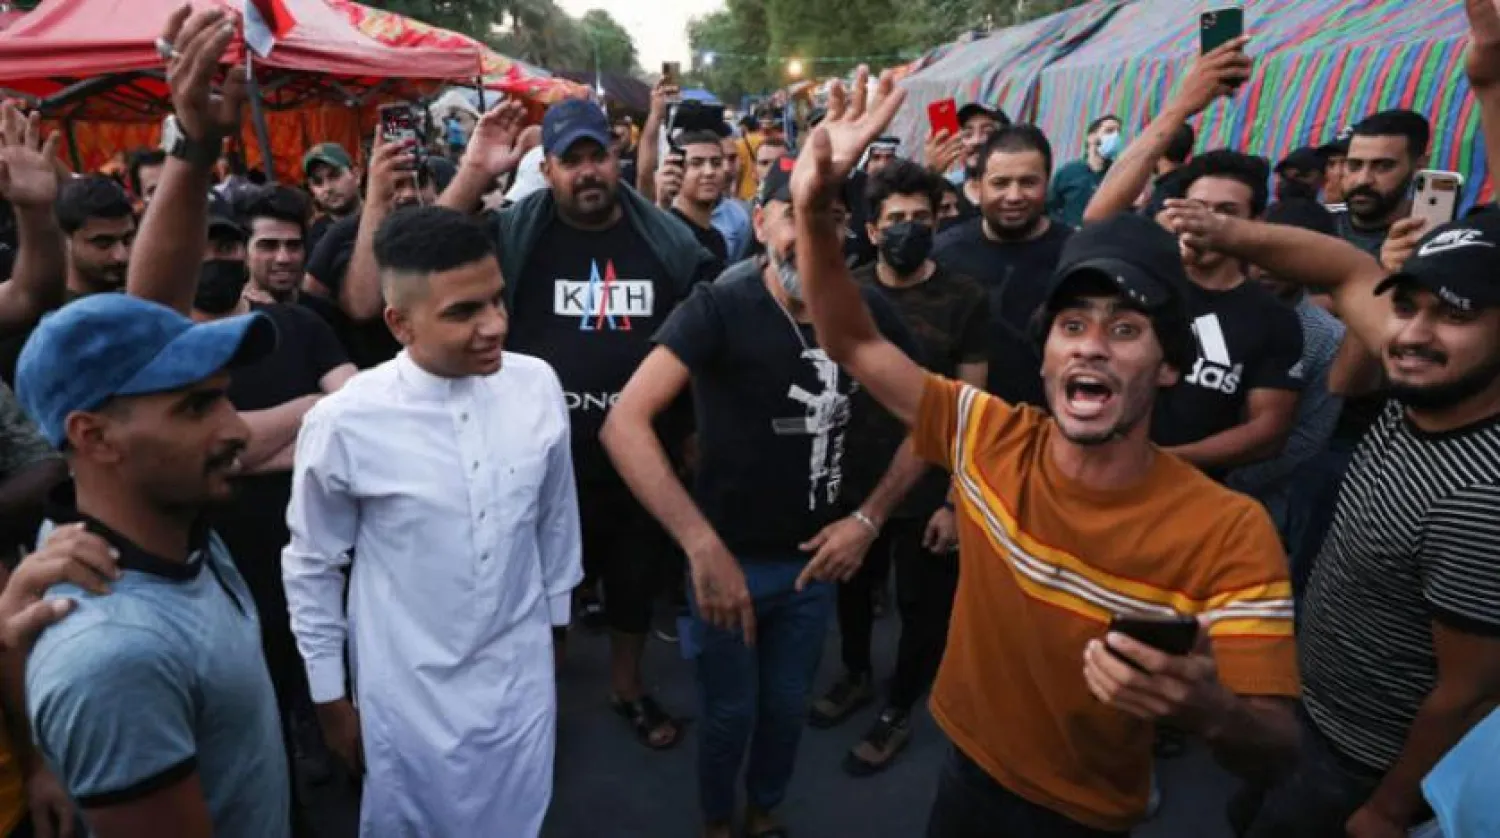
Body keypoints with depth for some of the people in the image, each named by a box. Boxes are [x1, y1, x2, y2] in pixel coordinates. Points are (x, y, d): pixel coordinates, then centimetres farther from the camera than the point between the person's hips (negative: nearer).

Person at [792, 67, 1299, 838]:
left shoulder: (1228, 532, -24)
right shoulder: (989, 438, -17)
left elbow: (1273, 748, -22)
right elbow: (851, 343, -14)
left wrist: (1207, 711, -45)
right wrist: (814, 205, -29)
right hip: (968, 770, 3)